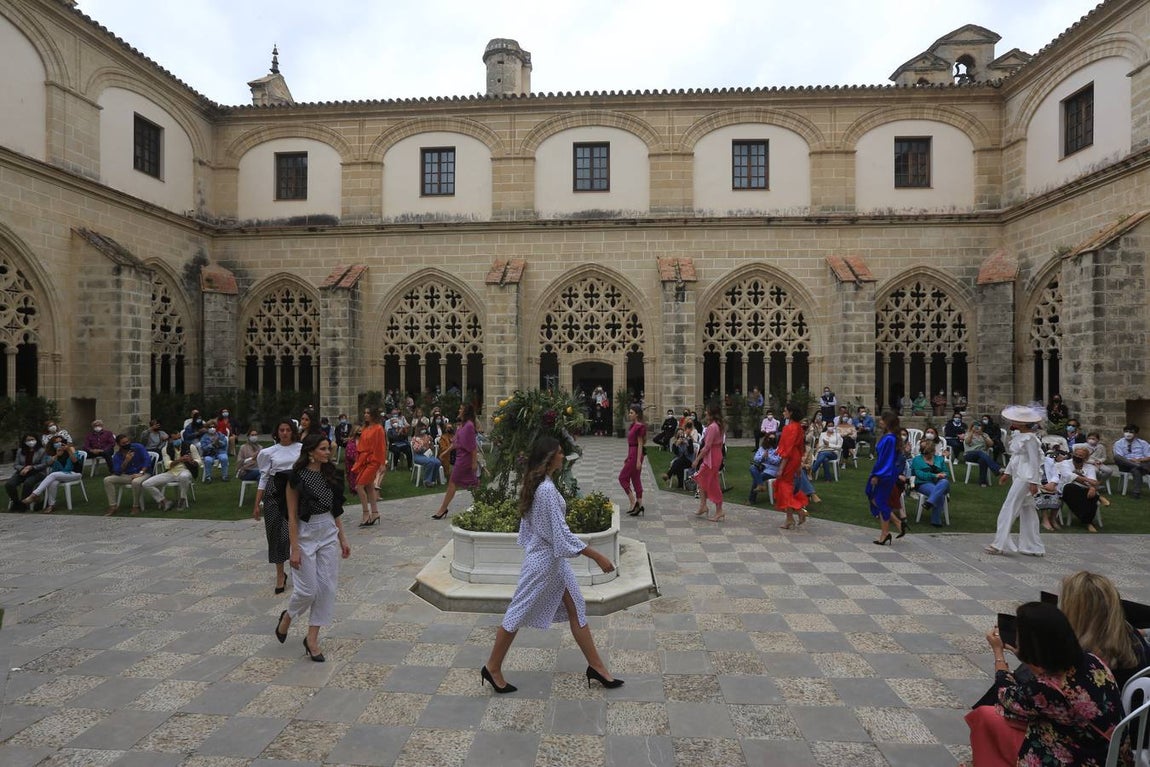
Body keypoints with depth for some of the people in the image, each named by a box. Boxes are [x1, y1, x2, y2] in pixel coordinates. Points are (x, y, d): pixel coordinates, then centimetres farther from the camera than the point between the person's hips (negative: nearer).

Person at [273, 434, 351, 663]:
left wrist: (342, 539, 10)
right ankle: (287, 617, 33)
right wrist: (294, 549, -14)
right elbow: (292, 516, -11)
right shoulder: (298, 477, -12)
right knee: (308, 589, 0)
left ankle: (312, 638, 16)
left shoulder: (330, 475, 5)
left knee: (327, 587, 3)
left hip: (329, 534, 5)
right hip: (306, 535, -5)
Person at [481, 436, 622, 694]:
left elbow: (528, 520, 13)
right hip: (544, 561, -9)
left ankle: (596, 667, 24)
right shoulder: (547, 489, -27)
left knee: (576, 609, 13)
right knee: (519, 614, 8)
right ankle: (492, 668, 27)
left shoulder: (535, 484, 3)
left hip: (554, 559, 9)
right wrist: (597, 557, -22)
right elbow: (562, 534, -27)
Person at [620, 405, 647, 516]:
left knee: (623, 477, -3)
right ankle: (639, 506, 14)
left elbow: (640, 444, -17)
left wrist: (638, 460, -19)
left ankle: (633, 502, 1)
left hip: (636, 454, -10)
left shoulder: (639, 427, -15)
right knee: (636, 479, 10)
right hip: (632, 454, 10)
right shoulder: (633, 426, 13)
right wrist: (627, 458, 20)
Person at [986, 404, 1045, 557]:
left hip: (1026, 477, -10)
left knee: (1009, 507, -8)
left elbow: (1034, 461, -18)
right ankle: (1033, 547, 21)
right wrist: (1006, 472, 22)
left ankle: (1000, 544, -3)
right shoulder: (1017, 434, 10)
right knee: (1027, 510, 13)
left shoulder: (1030, 438, -16)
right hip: (1018, 475, 10)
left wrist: (1034, 482, -20)